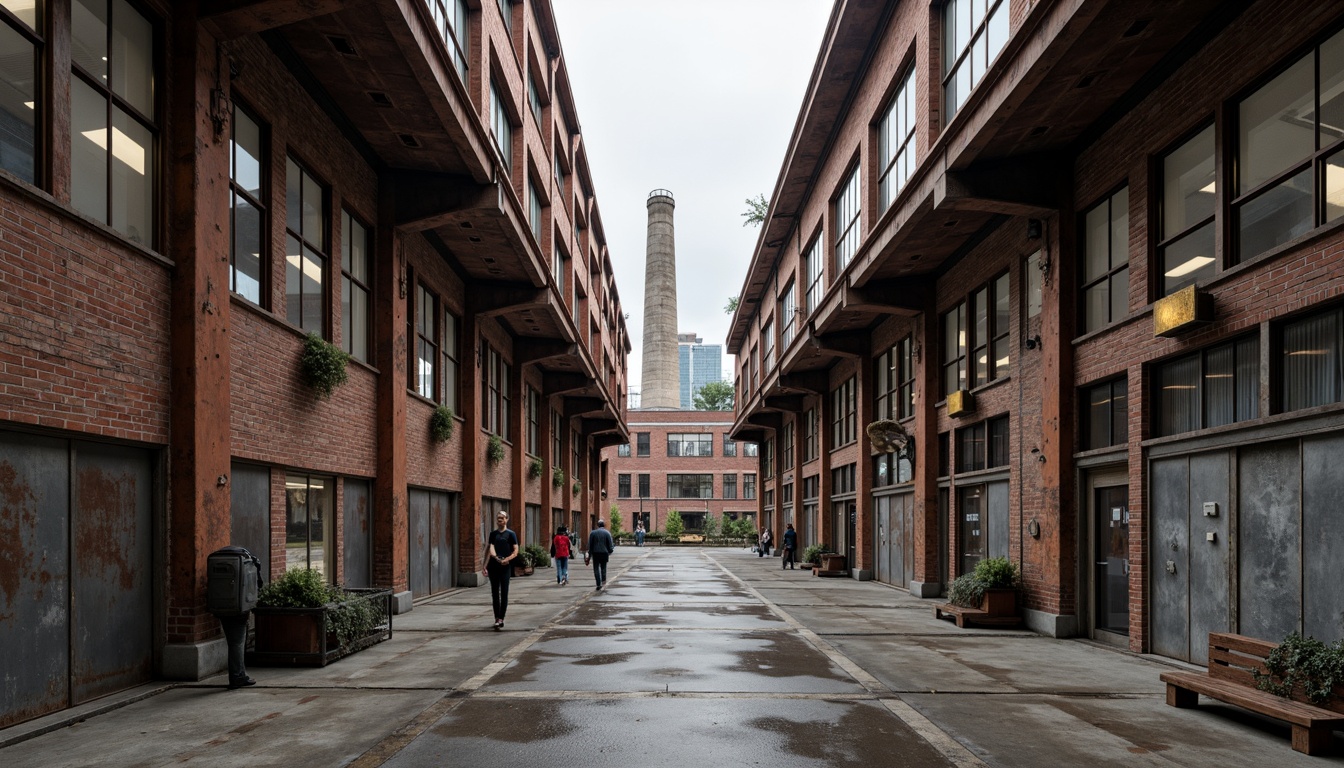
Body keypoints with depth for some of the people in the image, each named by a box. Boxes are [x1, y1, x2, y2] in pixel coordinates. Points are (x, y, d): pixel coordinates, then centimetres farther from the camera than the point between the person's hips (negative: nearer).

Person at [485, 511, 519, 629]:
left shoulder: (510, 534, 1)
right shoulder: (493, 534, 11)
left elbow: (516, 551, -4)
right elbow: (490, 549, 4)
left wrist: (507, 559, -19)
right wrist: (486, 566, -6)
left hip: (505, 567, -4)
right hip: (493, 566, 4)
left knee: (504, 593, -3)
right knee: (495, 593, 7)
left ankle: (501, 619, -3)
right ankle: (497, 618, 15)